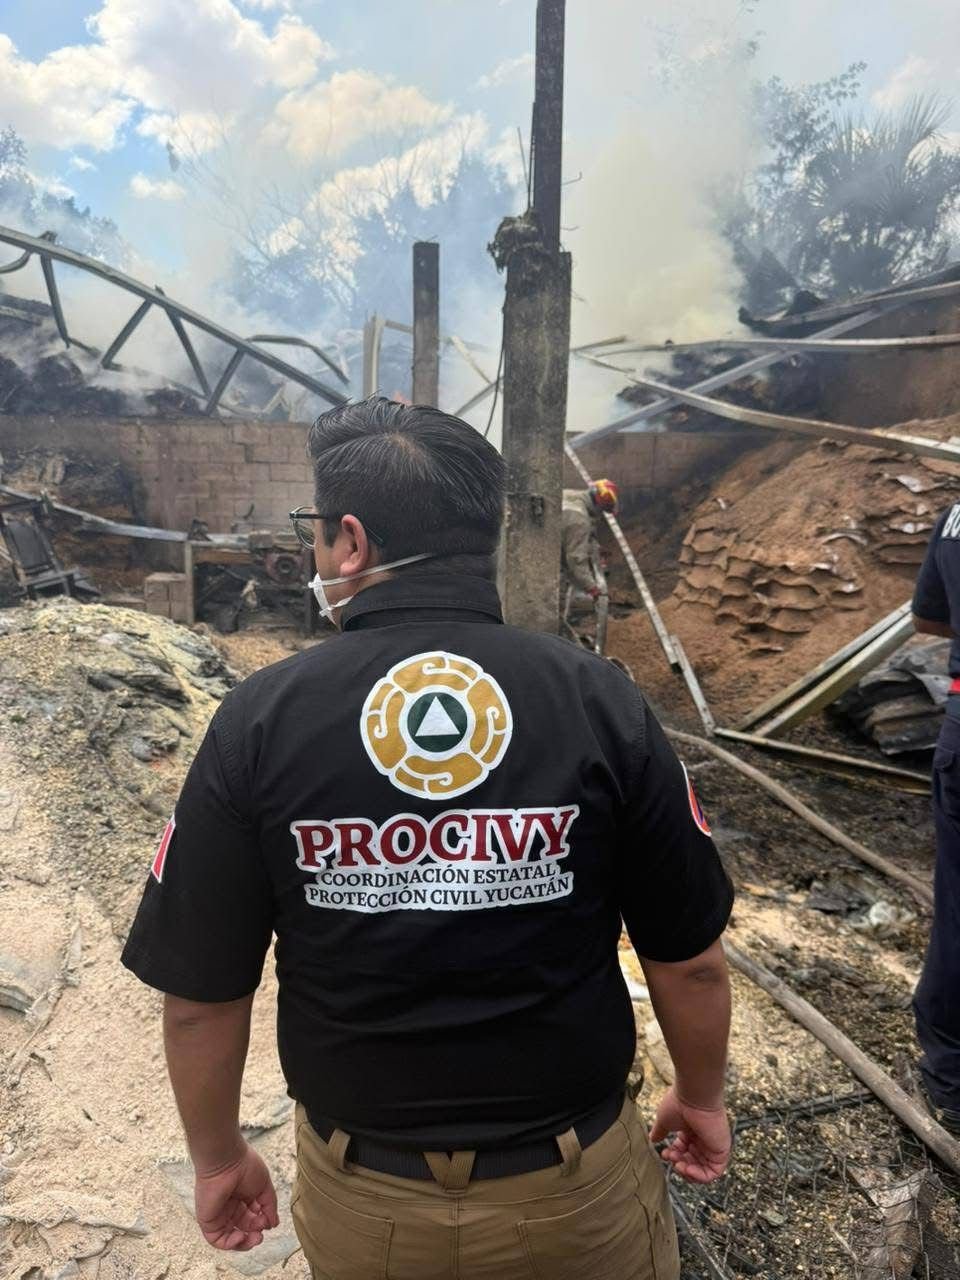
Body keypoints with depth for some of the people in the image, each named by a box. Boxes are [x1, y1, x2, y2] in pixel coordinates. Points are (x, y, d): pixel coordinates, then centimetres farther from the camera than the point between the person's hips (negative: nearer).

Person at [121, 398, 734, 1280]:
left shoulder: (259, 722, -17)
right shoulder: (602, 702, -17)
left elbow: (201, 997, -9)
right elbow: (691, 961, -8)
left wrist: (218, 1158, 10)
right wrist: (702, 1096, 12)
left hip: (364, 1196, 1)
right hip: (576, 1182, 0)